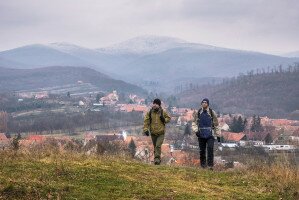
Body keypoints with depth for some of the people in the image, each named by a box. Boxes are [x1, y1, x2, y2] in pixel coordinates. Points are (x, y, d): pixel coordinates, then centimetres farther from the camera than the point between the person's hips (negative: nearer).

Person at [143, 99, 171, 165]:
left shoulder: (163, 112, -4)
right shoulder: (150, 112, -2)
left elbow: (168, 118, 8)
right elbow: (146, 121, -3)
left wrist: (164, 120, -14)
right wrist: (145, 129, -15)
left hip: (161, 133, -3)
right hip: (153, 133, 3)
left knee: (158, 146, -18)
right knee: (155, 146, 14)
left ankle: (157, 159, -15)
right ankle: (158, 159, 29)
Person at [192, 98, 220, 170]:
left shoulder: (212, 113, 2)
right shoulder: (198, 113, 4)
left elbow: (216, 124, 7)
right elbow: (194, 123, 9)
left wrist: (218, 135, 8)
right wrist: (196, 130, -8)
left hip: (210, 135, -2)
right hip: (201, 135, 2)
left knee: (210, 148, -16)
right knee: (202, 151, 6)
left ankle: (210, 165, -13)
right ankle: (203, 165, 17)